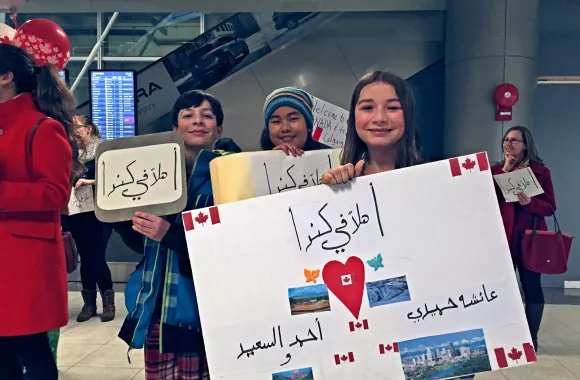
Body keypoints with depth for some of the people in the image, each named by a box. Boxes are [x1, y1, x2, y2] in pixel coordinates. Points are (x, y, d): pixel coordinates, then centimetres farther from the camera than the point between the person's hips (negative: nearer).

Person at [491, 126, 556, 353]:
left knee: (531, 286, 3)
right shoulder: (495, 170, 9)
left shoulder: (541, 171, 3)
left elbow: (550, 207, -1)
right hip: (502, 237, 2)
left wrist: (530, 202, -21)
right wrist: (505, 171, -9)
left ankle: (532, 337, 16)